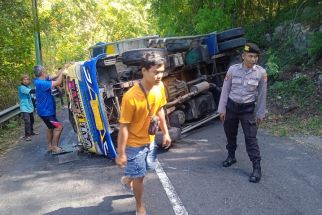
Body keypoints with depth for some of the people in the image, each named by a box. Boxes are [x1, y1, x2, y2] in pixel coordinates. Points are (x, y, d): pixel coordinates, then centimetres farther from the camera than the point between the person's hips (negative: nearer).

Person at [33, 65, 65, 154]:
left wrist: (61, 71, -8)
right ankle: (55, 147, -4)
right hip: (45, 111, -10)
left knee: (51, 128, 22)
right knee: (59, 127, -11)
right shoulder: (41, 83, -26)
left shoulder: (41, 80, 2)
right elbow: (57, 82, -29)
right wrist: (62, 72, -18)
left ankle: (50, 147, 32)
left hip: (47, 110, 10)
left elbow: (54, 77, 5)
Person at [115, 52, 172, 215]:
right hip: (134, 143, -6)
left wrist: (165, 132, 10)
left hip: (150, 140, 7)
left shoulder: (159, 87, -12)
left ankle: (127, 179, 57)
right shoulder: (131, 97, -32)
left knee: (148, 168, 26)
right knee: (139, 176, 9)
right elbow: (123, 127, -24)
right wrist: (121, 153, -18)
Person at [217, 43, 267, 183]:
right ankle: (231, 157, 38)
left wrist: (260, 114, 1)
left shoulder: (261, 72, -10)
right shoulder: (232, 69, -9)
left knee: (251, 137, -6)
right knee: (230, 134, 16)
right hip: (231, 106, 2)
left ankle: (256, 167, 2)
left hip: (248, 108, -2)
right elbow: (225, 90, -2)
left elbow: (262, 94, -1)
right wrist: (222, 109, -2)